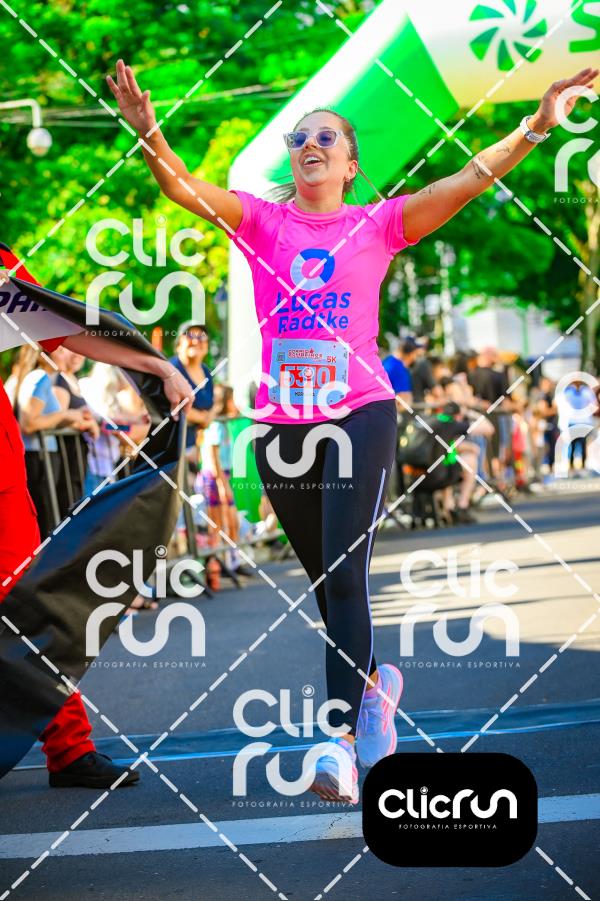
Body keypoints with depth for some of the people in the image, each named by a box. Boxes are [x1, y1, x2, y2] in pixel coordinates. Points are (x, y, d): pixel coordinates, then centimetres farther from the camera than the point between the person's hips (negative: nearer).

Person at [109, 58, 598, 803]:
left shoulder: (377, 225, 1)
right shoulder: (261, 221, 4)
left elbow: (468, 182, -7)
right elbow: (183, 187, -11)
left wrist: (537, 125, -18)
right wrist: (149, 134, -30)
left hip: (360, 416, -3)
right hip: (280, 423, 3)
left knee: (344, 576, -12)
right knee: (323, 579, 15)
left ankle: (343, 740, -13)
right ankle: (372, 682, 39)